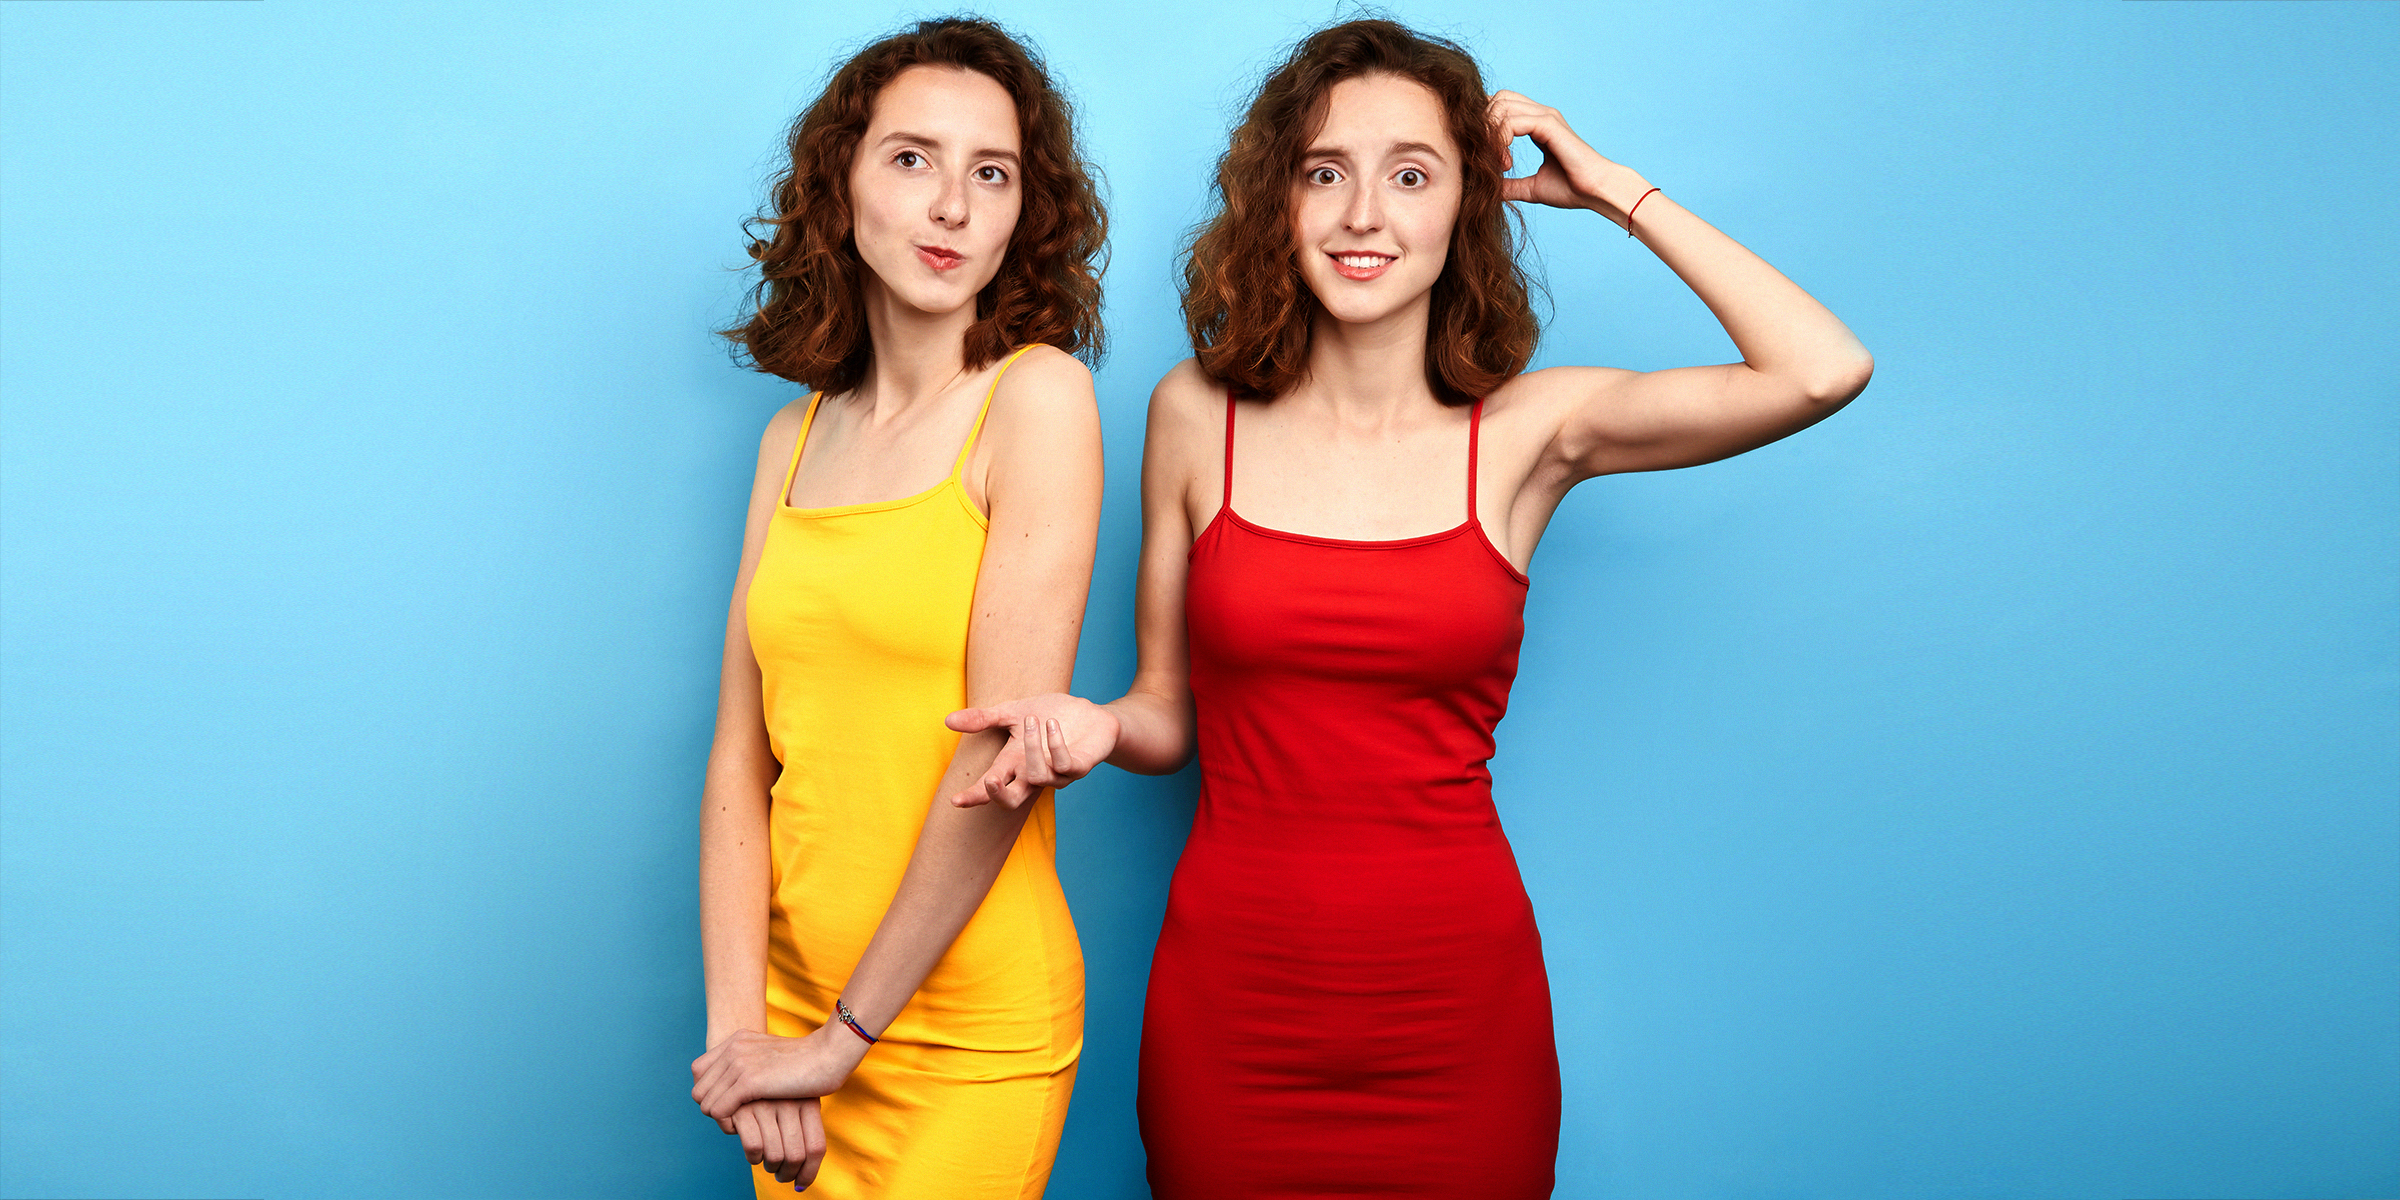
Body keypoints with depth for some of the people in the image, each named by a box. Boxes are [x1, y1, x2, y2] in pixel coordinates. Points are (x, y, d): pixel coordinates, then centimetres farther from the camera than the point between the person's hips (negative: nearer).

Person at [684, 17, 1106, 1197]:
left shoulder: (1038, 397, -11)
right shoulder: (798, 436, 5)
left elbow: (1004, 750, -17)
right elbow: (743, 752, 2)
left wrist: (844, 1036, -12)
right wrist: (737, 1024, -8)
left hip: (968, 1030, -5)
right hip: (793, 1003, 5)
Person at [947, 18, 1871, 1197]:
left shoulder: (1529, 430, -2)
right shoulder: (1197, 414, 1)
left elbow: (1825, 371, -14)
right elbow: (1168, 711, 8)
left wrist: (1614, 192, -5)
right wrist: (1095, 728, -15)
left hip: (1455, 1009, 0)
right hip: (1233, 1005, 1)